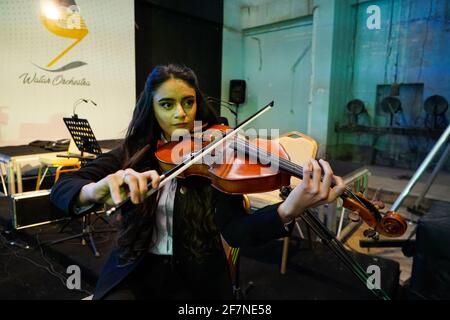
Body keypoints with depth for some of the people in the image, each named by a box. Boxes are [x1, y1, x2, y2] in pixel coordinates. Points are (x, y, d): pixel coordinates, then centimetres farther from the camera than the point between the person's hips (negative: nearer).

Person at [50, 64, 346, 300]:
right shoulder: (133, 153, -1)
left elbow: (236, 231, -19)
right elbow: (62, 189, -10)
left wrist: (288, 210, -39)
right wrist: (96, 190, -33)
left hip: (195, 276, -1)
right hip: (134, 271, 2)